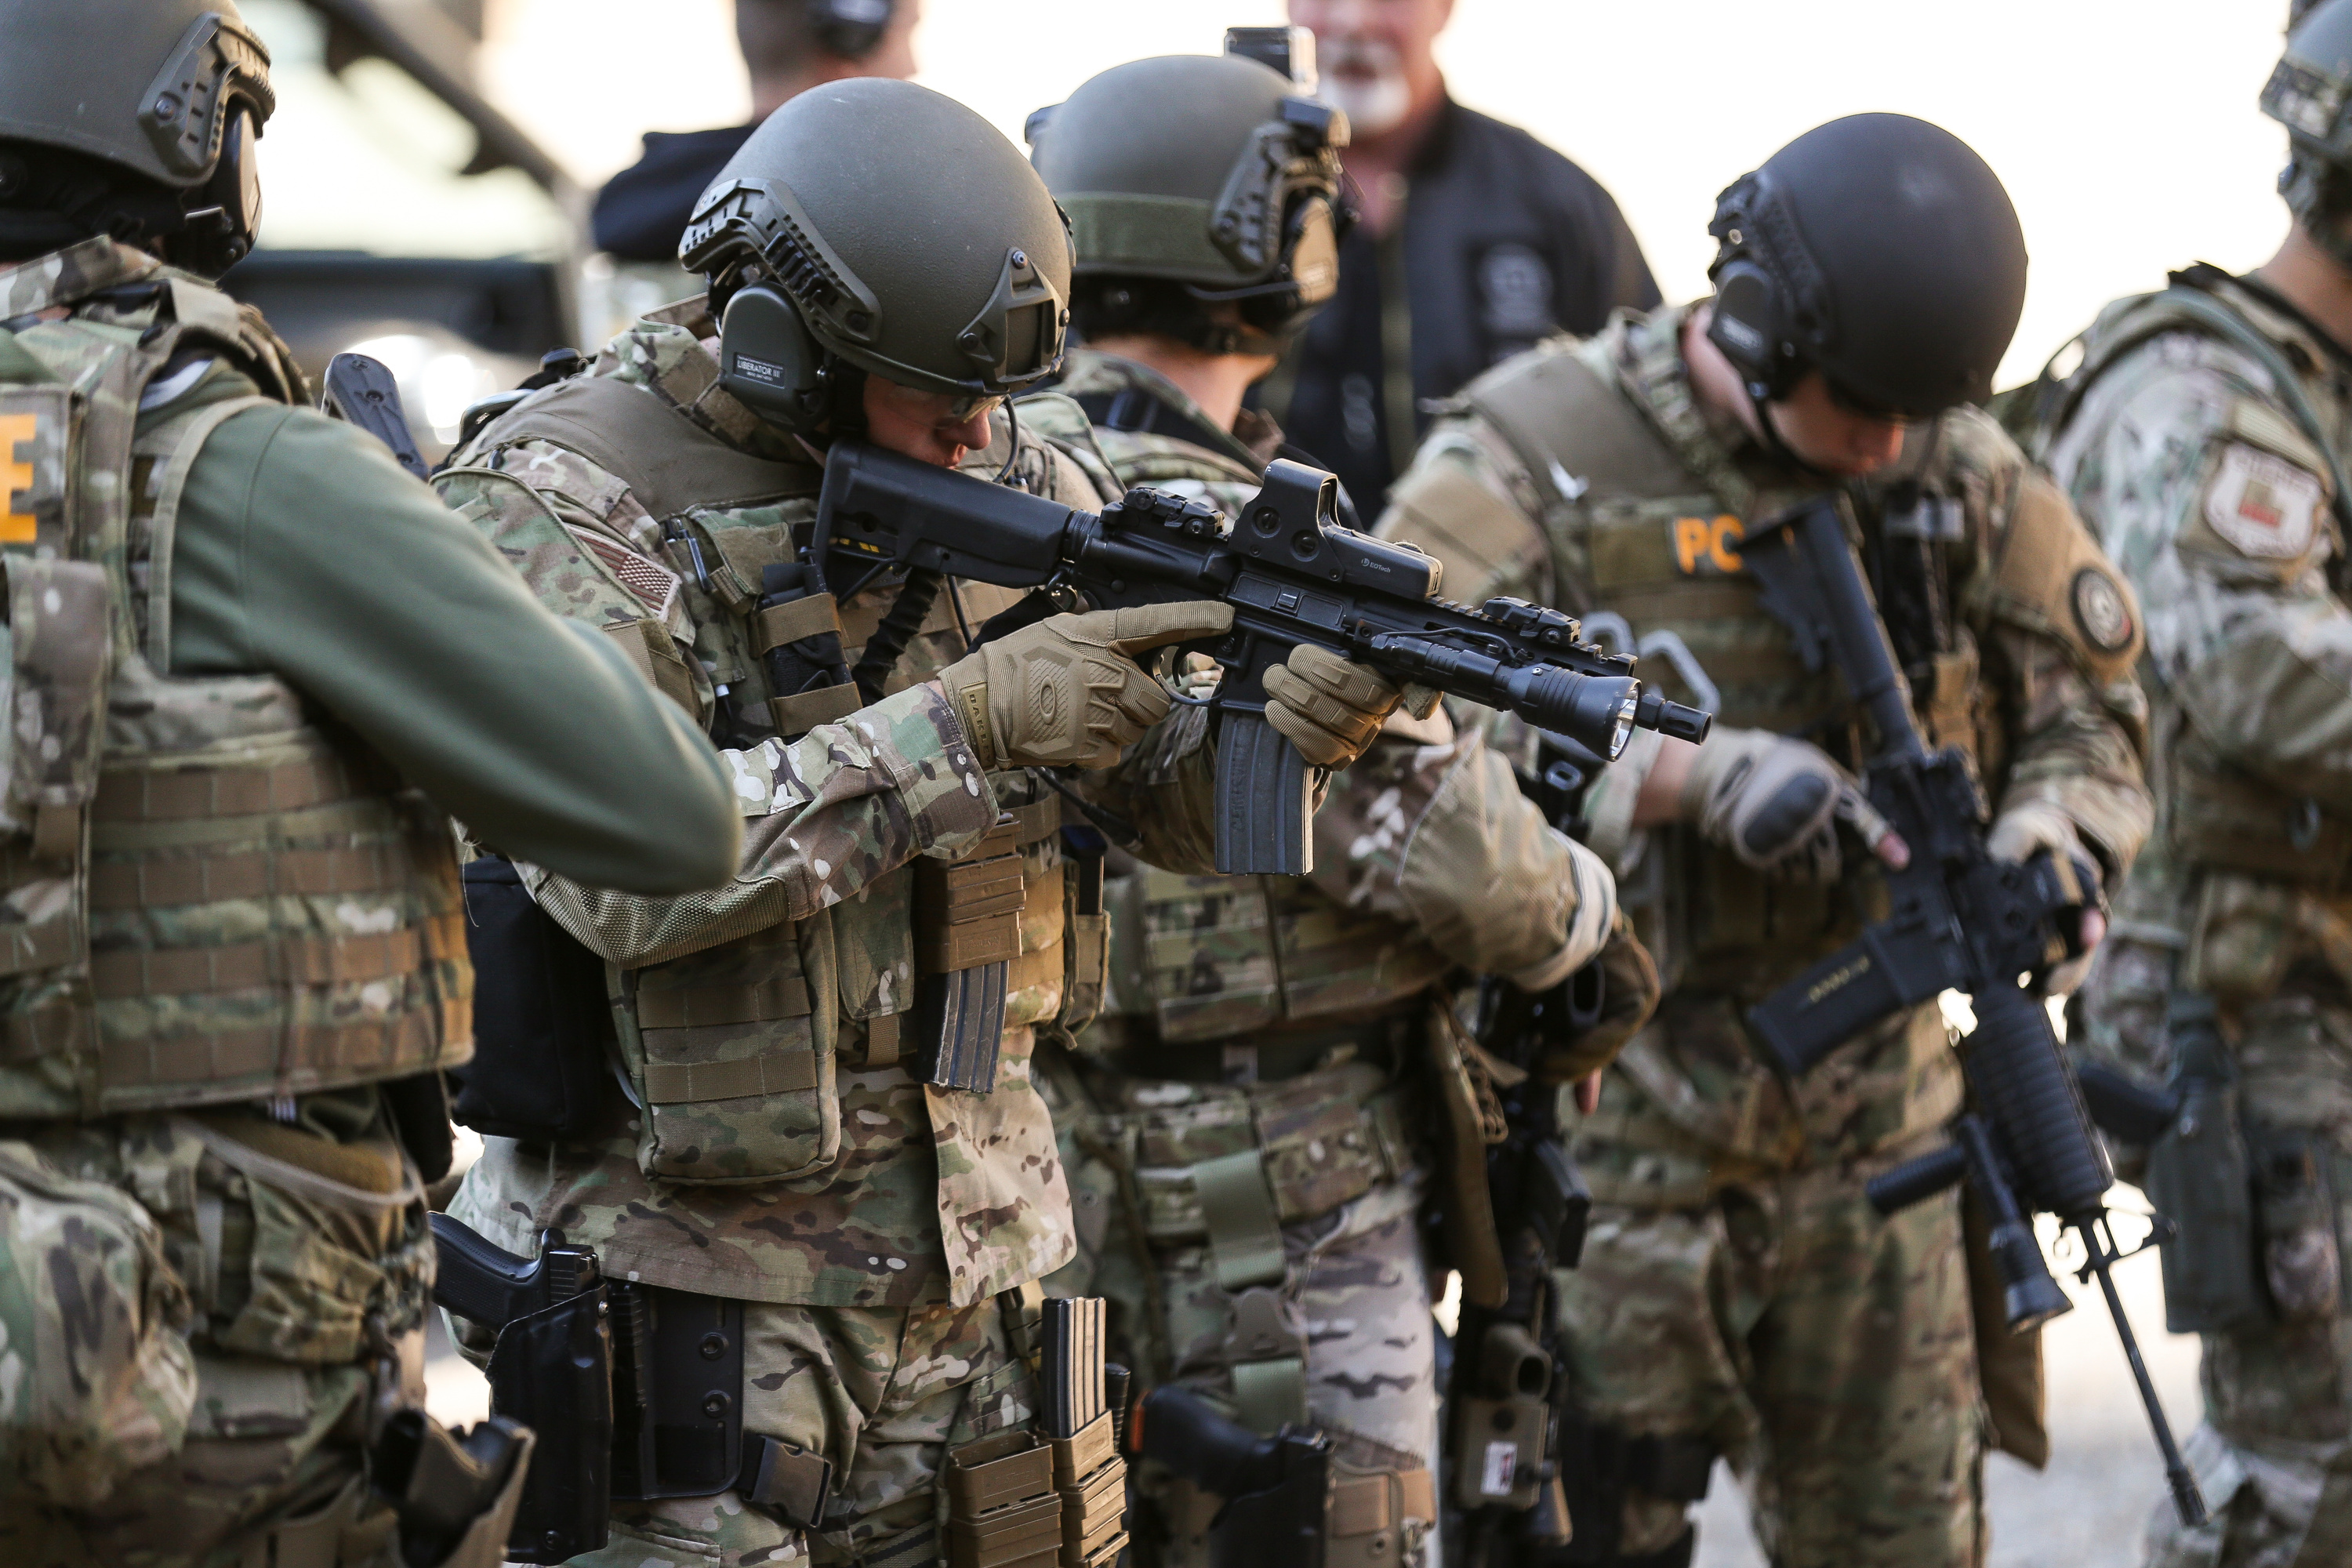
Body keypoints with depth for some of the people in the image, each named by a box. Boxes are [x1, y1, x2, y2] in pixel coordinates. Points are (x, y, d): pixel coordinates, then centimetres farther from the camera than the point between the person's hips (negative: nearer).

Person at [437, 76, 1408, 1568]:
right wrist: (969, 719, -26)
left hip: (971, 1259, 6)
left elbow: (1172, 794, 6)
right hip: (689, 1266, -6)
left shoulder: (1011, 480, 5)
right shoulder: (563, 503, -14)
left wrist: (1297, 716, -17)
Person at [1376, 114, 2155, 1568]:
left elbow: (2090, 700, 13)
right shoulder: (1534, 462, -12)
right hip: (1611, 1126, -4)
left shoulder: (1957, 472, 3)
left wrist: (2051, 830, -10)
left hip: (1873, 1120, 5)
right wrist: (1692, 773, -32)